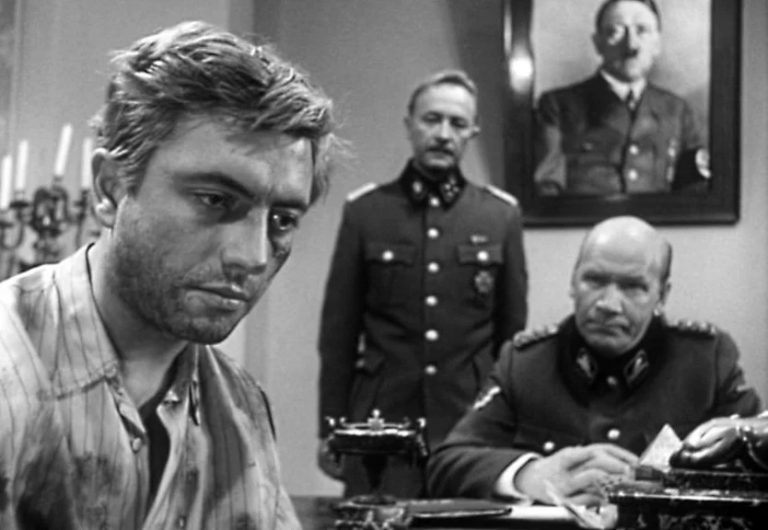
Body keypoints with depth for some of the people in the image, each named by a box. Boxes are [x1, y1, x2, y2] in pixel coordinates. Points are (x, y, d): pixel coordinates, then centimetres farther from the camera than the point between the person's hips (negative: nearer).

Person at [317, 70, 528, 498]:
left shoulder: (502, 215, 6)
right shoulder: (364, 210, 4)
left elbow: (512, 331, 8)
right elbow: (339, 330, 5)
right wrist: (331, 429, 2)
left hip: (474, 420, 1)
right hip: (381, 417, 0)